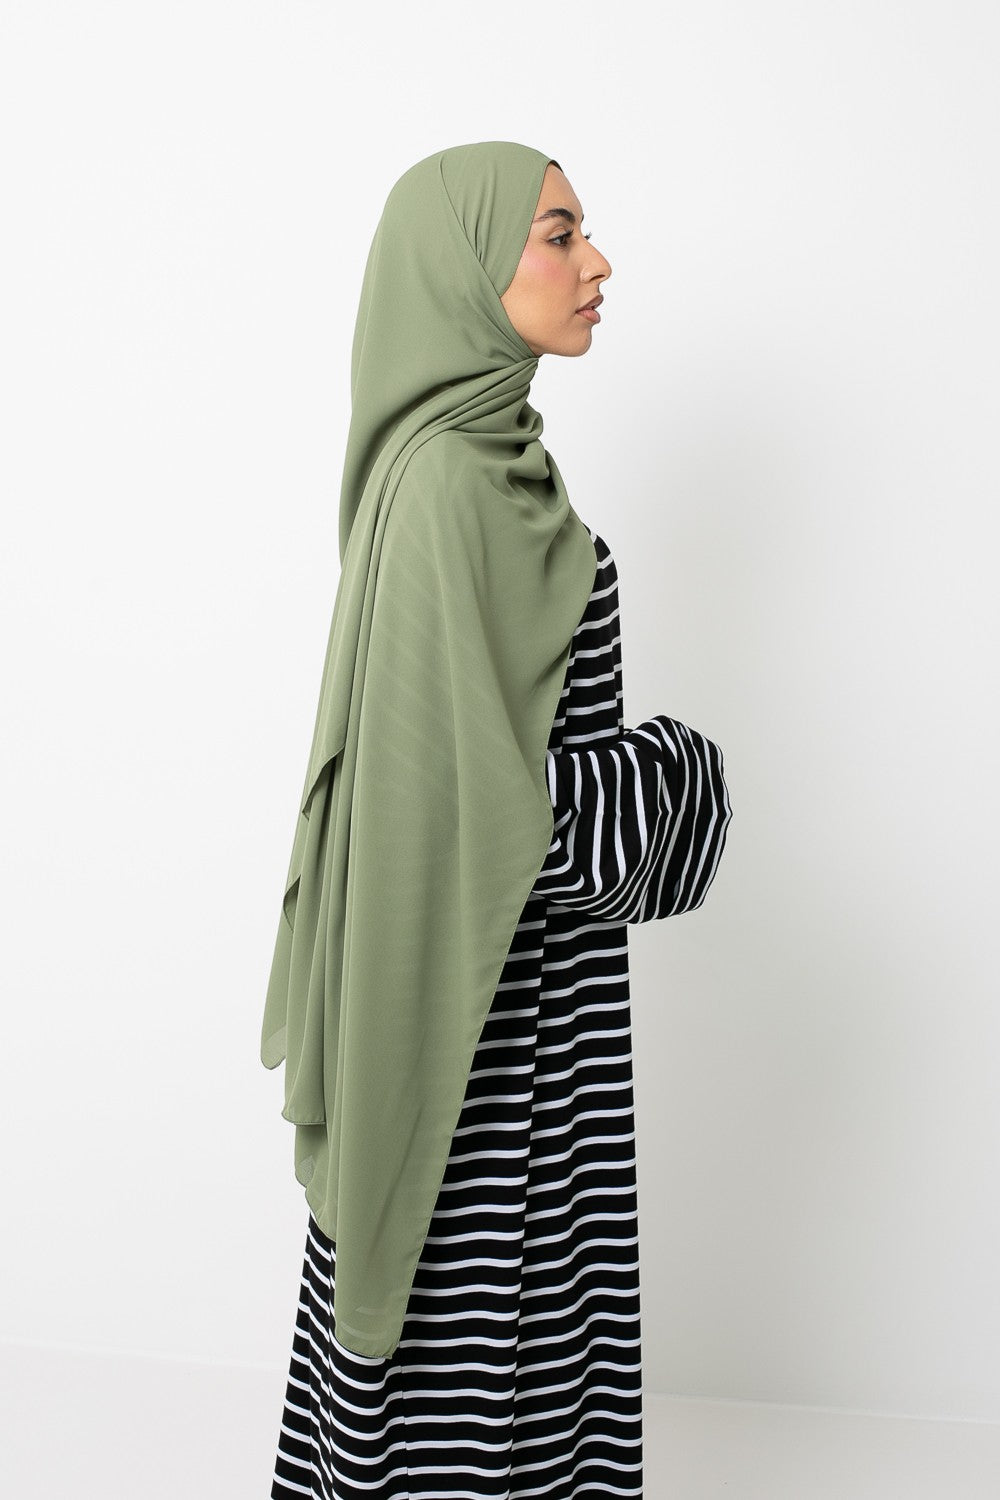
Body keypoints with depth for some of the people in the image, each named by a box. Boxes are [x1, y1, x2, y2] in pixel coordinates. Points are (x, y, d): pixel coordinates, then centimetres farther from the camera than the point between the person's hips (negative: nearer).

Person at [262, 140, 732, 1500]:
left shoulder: (471, 447, 10)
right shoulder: (454, 479, -21)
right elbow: (477, 786, -25)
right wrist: (676, 777, -13)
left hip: (509, 963, 10)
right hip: (492, 983, -10)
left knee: (468, 1281, 22)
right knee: (482, 1311, 6)